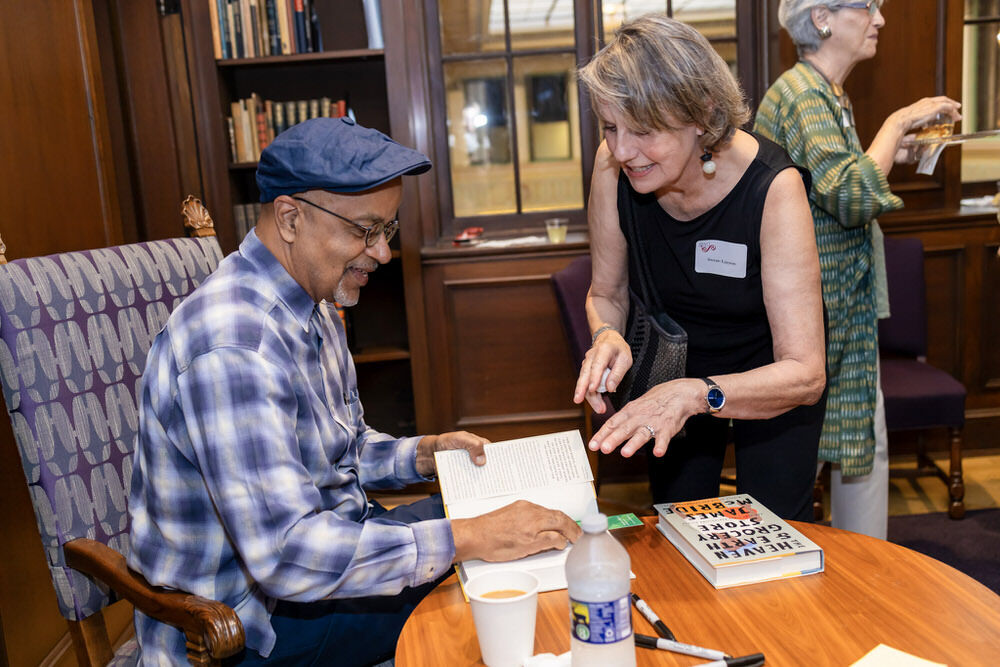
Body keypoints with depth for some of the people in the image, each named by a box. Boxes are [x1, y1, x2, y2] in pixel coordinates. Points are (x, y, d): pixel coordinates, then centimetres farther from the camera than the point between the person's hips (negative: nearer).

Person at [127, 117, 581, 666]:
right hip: (253, 622, -9)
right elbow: (285, 555, -35)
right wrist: (469, 540, -34)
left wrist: (421, 454, -2)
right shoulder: (231, 346, -30)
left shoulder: (311, 307, 5)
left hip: (319, 536, 10)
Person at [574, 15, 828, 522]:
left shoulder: (773, 188, -32)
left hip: (770, 377, -3)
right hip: (674, 368, 3)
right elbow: (607, 293, -5)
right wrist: (607, 336, -28)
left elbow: (805, 373, -34)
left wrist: (698, 394, -50)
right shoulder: (613, 166, -22)